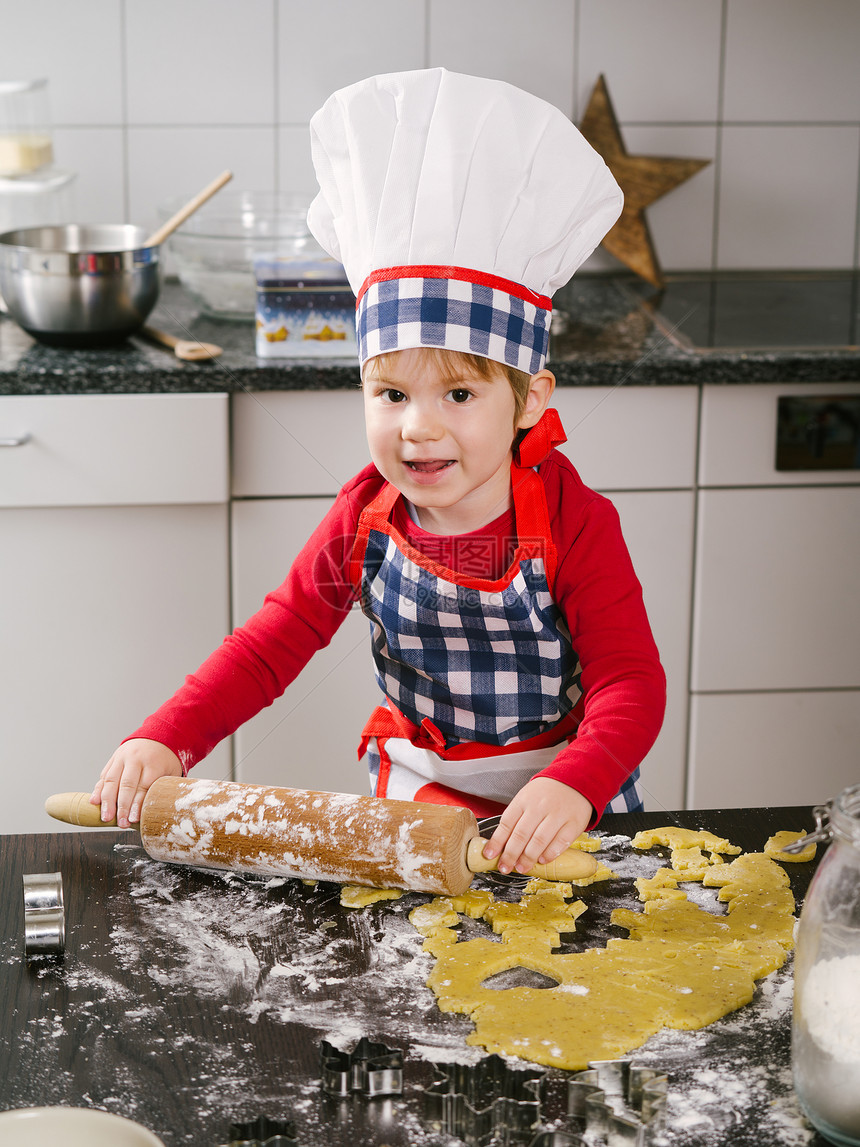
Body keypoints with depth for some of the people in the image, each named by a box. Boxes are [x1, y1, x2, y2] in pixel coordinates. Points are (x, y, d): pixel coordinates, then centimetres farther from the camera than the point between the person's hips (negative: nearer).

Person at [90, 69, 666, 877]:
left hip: (559, 814, -2)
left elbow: (632, 685, -21)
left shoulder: (573, 524, -16)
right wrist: (164, 738, -13)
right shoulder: (368, 517, -5)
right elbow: (275, 640, 1)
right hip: (410, 802, 3)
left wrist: (572, 787, -41)